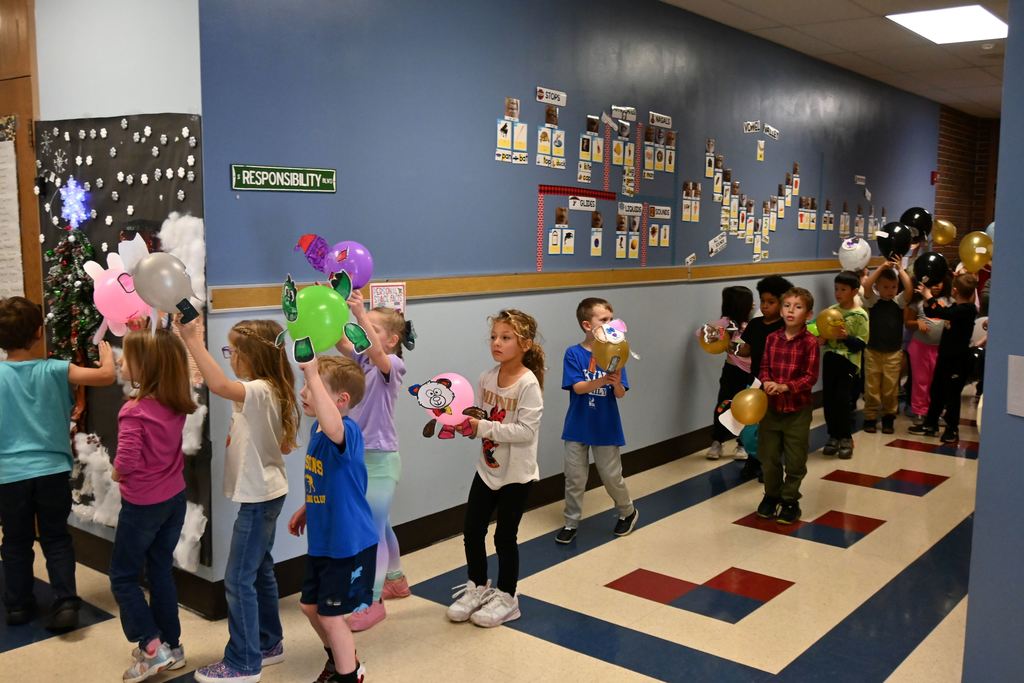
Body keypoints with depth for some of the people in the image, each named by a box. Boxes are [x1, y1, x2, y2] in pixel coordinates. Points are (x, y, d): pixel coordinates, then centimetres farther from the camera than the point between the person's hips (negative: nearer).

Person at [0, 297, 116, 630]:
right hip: (52, 470, 0)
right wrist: (106, 352, 6)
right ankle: (65, 604, 4)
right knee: (56, 539, 12)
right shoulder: (53, 370, -9)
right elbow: (106, 376, -13)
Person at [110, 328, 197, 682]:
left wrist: (115, 474, -5)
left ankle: (153, 649, 9)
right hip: (175, 498, 7)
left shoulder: (134, 411, -23)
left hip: (144, 504, -7)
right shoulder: (175, 405, -4)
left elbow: (127, 462, -28)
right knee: (161, 571, 18)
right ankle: (171, 644, 27)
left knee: (123, 577, 10)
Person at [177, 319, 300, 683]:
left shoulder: (258, 391, -22)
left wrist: (193, 341, -40)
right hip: (266, 493, 10)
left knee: (239, 579, -1)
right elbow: (286, 446, 13)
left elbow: (219, 385, -43)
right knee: (259, 570, 20)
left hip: (258, 497, -10)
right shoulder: (271, 392, 7)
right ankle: (268, 643, 33)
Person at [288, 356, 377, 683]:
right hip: (322, 540, 9)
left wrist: (312, 374, -54)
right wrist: (306, 510, 18)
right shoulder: (317, 429, 3)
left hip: (348, 544, -9)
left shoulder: (347, 431, -26)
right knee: (310, 605, 22)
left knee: (330, 615, 4)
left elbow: (333, 427, -53)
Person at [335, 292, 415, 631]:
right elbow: (340, 341, -12)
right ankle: (395, 580, 38)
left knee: (373, 530, -5)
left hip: (381, 458, -8)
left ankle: (373, 601, 4)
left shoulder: (392, 364, -13)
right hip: (359, 455, 8)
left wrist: (362, 315, -47)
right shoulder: (362, 359, 5)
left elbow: (377, 353, -36)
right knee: (379, 525, 21)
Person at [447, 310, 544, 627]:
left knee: (505, 536, 7)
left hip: (516, 474, -6)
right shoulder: (487, 378, -1)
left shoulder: (528, 383, -20)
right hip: (487, 468, 6)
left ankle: (506, 598, 27)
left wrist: (485, 427, -29)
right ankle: (477, 588, 34)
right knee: (471, 531, 12)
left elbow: (526, 430, -25)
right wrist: (467, 424, -11)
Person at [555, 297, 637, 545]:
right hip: (577, 427, -1)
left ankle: (628, 512, 35)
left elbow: (620, 394, -8)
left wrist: (616, 382, -31)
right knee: (574, 478, 8)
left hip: (606, 428, 1)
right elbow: (577, 387, -17)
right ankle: (571, 523, 24)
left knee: (612, 476, 10)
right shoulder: (573, 354, -9)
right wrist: (602, 381, -33)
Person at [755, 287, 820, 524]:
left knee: (795, 460, 8)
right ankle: (771, 495, 33)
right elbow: (764, 367, 6)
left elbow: (810, 377, -13)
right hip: (771, 406, 3)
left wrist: (786, 386, -24)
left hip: (797, 409, -3)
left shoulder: (810, 342, -12)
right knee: (769, 456, 14)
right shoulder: (772, 338, 0)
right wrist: (766, 383, -14)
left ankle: (790, 500, 26)